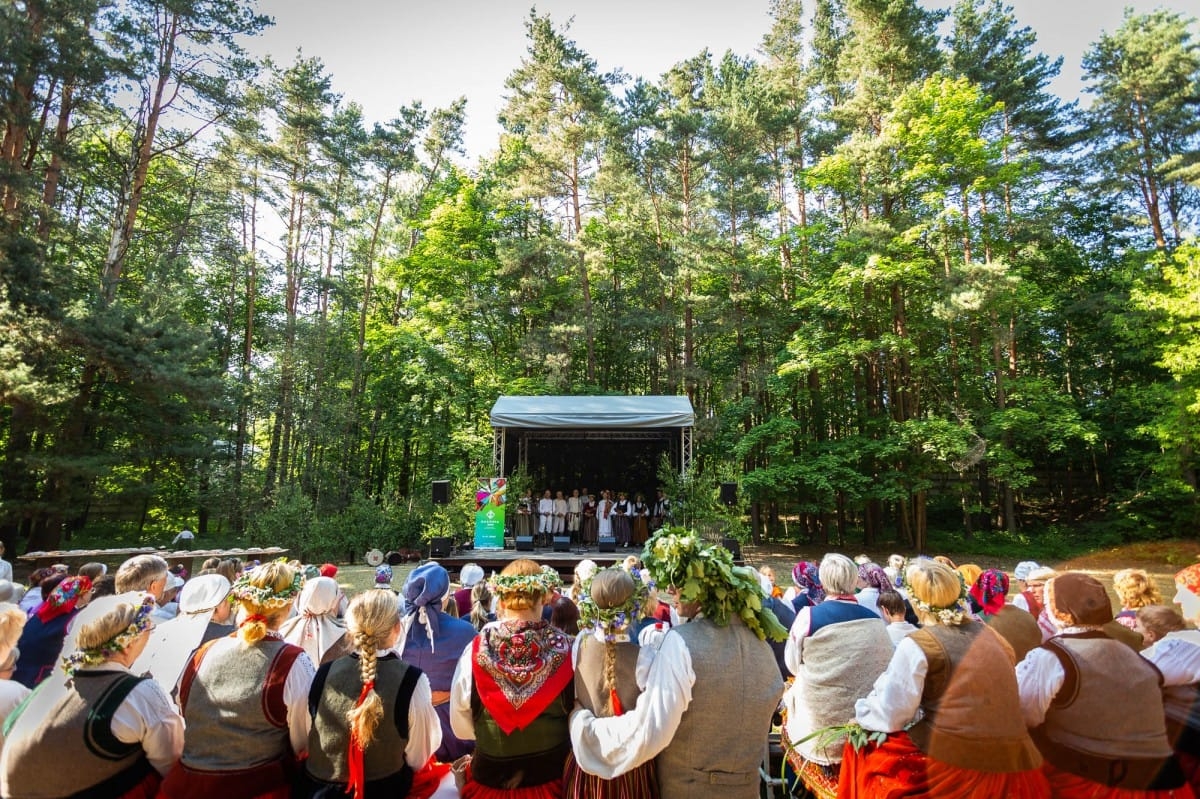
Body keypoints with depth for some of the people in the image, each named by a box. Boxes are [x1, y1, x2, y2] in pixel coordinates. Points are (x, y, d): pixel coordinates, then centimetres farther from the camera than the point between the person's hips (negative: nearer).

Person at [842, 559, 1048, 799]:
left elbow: (890, 717, -7)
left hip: (951, 766, -6)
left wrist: (860, 710, 11)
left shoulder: (916, 645, -10)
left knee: (862, 750, 12)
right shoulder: (990, 634, 7)